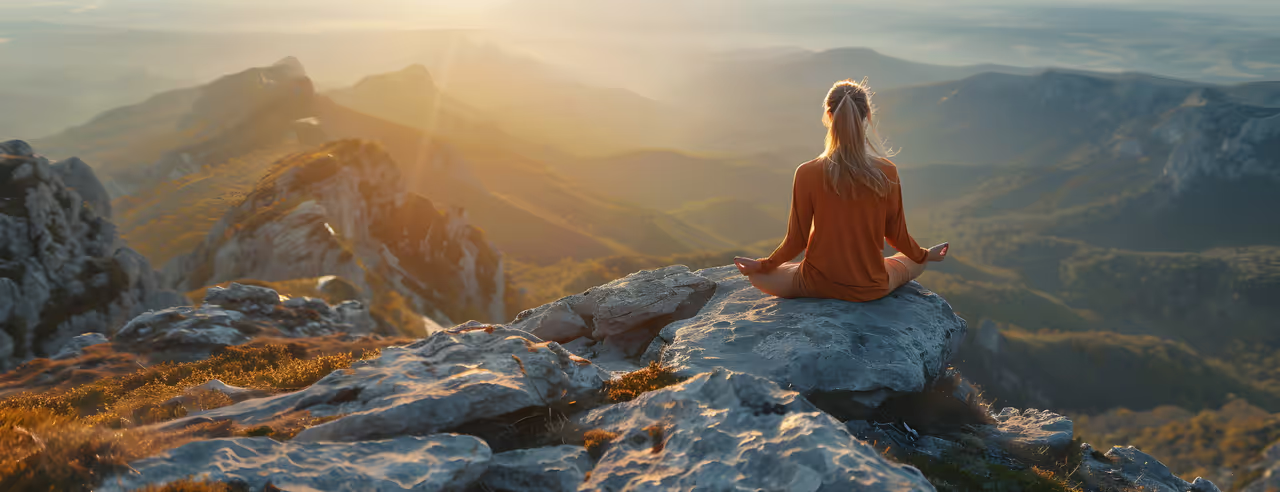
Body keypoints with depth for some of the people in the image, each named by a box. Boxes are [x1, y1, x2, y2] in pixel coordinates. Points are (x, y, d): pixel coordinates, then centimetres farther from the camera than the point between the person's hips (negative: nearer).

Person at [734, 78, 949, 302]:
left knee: (757, 274, 24)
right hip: (871, 288, 3)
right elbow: (896, 234, -1)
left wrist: (762, 266, 10)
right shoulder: (887, 173, -14)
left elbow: (797, 240, -9)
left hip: (818, 286, -2)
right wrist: (925, 255, 21)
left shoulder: (807, 174, -17)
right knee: (915, 262, 34)